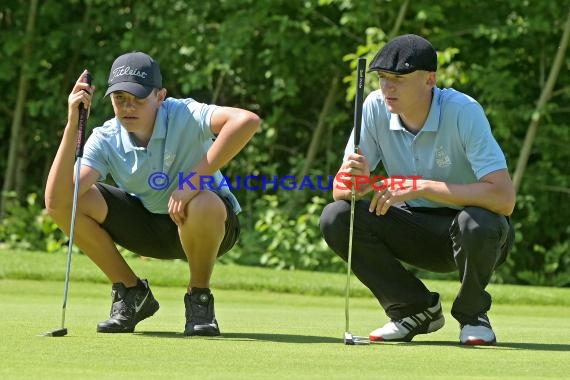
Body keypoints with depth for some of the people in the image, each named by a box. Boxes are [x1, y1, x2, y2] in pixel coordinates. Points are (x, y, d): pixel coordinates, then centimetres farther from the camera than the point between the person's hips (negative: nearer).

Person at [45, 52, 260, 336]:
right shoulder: (105, 140, -15)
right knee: (63, 201, -16)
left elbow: (247, 121, -45)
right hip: (148, 225, 4)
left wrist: (196, 178, -42)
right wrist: (72, 126, -33)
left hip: (212, 226, -4)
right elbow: (56, 200, -28)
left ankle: (199, 298, -11)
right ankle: (131, 292, 1)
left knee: (203, 205, -42)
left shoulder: (184, 116, -25)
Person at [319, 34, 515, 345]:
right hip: (413, 228, 4)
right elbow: (340, 191, -9)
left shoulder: (463, 112, -24)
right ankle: (416, 308, 0)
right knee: (335, 218, -18)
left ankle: (472, 313, -5)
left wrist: (421, 187, -35)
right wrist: (353, 178, -35)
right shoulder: (376, 107, -10)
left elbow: (504, 198, -33)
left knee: (478, 224, -38)